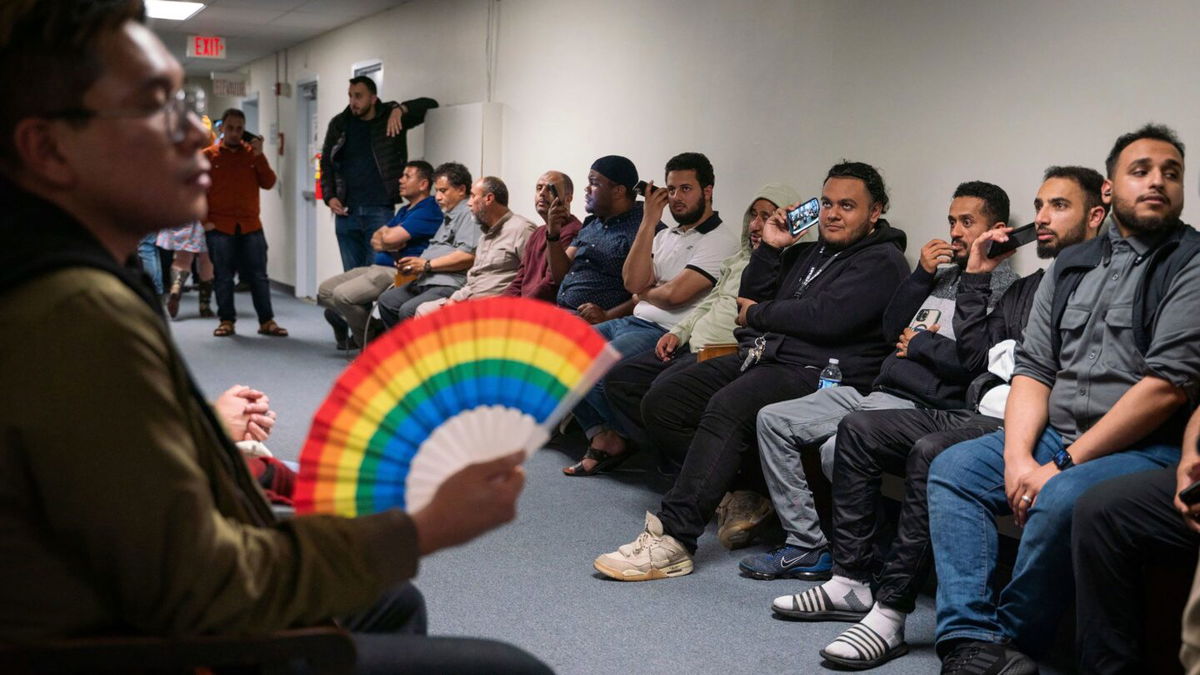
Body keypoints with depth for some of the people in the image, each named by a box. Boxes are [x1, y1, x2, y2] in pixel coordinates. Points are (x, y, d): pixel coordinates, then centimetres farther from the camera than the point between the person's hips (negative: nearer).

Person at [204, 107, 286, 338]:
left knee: (258, 276, 3)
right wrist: (204, 220, -4)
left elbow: (268, 183, 0)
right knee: (223, 277, 4)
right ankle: (226, 320, 14)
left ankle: (267, 321, 8)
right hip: (219, 228, -1)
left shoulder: (252, 153, 9)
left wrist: (259, 155, -9)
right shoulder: (208, 155, 4)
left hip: (251, 226, 2)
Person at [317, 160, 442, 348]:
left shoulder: (428, 211, -11)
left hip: (397, 272, -10)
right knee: (325, 290, 3)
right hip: (378, 267, 10)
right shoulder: (404, 210, 23)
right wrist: (387, 244, -7)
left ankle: (372, 343, -7)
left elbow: (391, 238, -20)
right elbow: (375, 240, 16)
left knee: (342, 294, -24)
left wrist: (385, 233, 4)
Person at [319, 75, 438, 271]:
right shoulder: (339, 124, 11)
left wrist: (400, 110, -18)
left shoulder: (390, 117, 2)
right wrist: (329, 196, 4)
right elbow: (326, 162, 17)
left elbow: (430, 104, -2)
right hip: (346, 211, 4)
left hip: (379, 210, -3)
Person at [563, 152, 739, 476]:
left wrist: (644, 292, 4)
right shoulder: (665, 234, 18)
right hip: (632, 322, 9)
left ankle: (617, 439, 1)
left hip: (665, 333, -9)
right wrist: (649, 221, 0)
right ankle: (601, 436, -1)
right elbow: (632, 282, 1)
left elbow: (674, 294, -17)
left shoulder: (723, 241, -7)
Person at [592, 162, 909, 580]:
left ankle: (673, 539, -35)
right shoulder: (808, 252, 26)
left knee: (728, 408, -35)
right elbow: (749, 297, 23)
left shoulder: (882, 262, 0)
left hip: (814, 372, -9)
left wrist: (758, 315, -2)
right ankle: (748, 489, -1)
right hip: (760, 355, 9)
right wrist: (769, 248, 9)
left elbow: (826, 316, -15)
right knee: (661, 403, -4)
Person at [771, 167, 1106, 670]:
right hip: (978, 414, 9)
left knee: (931, 452, -34)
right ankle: (851, 582, -5)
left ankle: (890, 614, -27)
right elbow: (973, 357, 17)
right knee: (858, 429, -2)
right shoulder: (1024, 289, 26)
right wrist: (975, 278, 15)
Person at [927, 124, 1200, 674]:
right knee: (952, 468, -9)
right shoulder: (1071, 267, 14)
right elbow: (1034, 369, 8)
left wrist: (1065, 463, -17)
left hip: (1148, 446, -6)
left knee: (1059, 501, -32)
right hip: (1054, 437, 7)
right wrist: (1018, 456, -10)